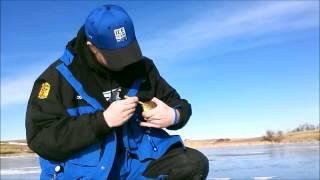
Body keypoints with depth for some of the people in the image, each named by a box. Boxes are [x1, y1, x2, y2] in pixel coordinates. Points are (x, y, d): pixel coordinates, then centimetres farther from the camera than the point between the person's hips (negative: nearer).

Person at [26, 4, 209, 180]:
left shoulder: (142, 68, 3)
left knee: (194, 163, -19)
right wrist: (104, 120, -22)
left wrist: (173, 116, -12)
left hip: (136, 161, 4)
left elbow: (177, 103, 14)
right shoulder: (60, 77, -8)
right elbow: (40, 138, -14)